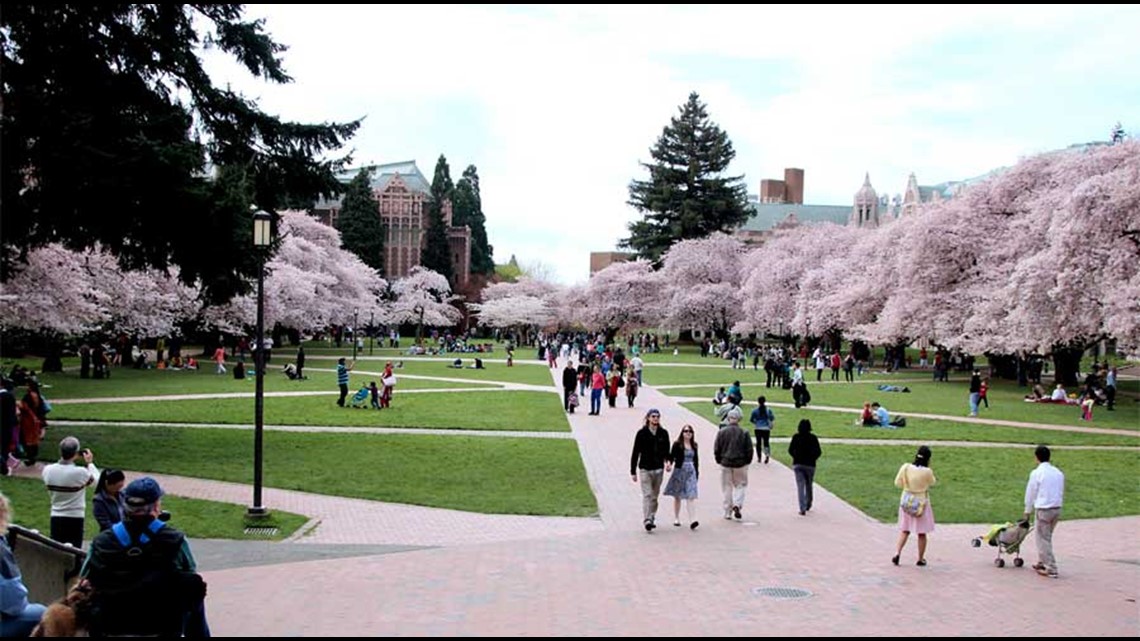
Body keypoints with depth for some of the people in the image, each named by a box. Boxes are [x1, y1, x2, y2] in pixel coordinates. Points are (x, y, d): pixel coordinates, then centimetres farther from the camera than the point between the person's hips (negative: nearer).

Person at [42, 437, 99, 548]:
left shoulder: (48, 470, -9)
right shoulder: (80, 472, -21)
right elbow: (96, 480, -2)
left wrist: (63, 459, 11)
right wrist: (90, 463, 9)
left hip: (56, 517, 4)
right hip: (75, 518, -4)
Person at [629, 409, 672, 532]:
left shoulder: (663, 433, 5)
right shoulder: (642, 433, -4)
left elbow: (666, 451, 11)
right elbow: (635, 453, -1)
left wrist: (668, 462, -11)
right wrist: (633, 471, -2)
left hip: (659, 468, 3)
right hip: (645, 468, -3)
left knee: (655, 495, 10)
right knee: (647, 495, -12)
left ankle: (652, 518, 22)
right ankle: (647, 520, -18)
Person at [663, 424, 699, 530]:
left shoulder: (694, 445, 9)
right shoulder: (677, 444, -4)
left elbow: (696, 459, 16)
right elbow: (672, 456, -8)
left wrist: (697, 472, 16)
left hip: (691, 472, 3)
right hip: (679, 471, -2)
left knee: (691, 497, -8)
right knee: (677, 496, 10)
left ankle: (692, 521, -17)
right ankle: (676, 518, 25)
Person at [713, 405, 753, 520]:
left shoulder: (721, 432, -5)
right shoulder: (744, 433, -7)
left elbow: (716, 450, -1)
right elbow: (749, 450, -3)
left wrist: (719, 461, 13)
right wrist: (747, 462, 11)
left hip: (725, 463, 1)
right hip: (740, 464, -1)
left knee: (727, 488, 9)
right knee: (740, 485, 13)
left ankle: (728, 512, 12)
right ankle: (737, 504, -9)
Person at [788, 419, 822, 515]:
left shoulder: (796, 437, -4)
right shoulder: (813, 438, -5)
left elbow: (790, 450, -2)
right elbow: (818, 452, -4)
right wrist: (812, 459, 13)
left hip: (798, 464, 0)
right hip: (810, 464, 1)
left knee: (800, 487, -2)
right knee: (808, 486, 18)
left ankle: (802, 508, -12)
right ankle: (808, 505, 33)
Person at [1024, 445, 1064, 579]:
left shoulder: (1036, 473, -11)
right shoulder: (1058, 473, 7)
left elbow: (1030, 493, -4)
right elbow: (1061, 493, 13)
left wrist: (1027, 512, 7)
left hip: (1043, 510, -6)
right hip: (1057, 509, 7)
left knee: (1044, 540, 1)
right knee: (1046, 537, 21)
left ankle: (1052, 569, -1)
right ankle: (1041, 563, 30)